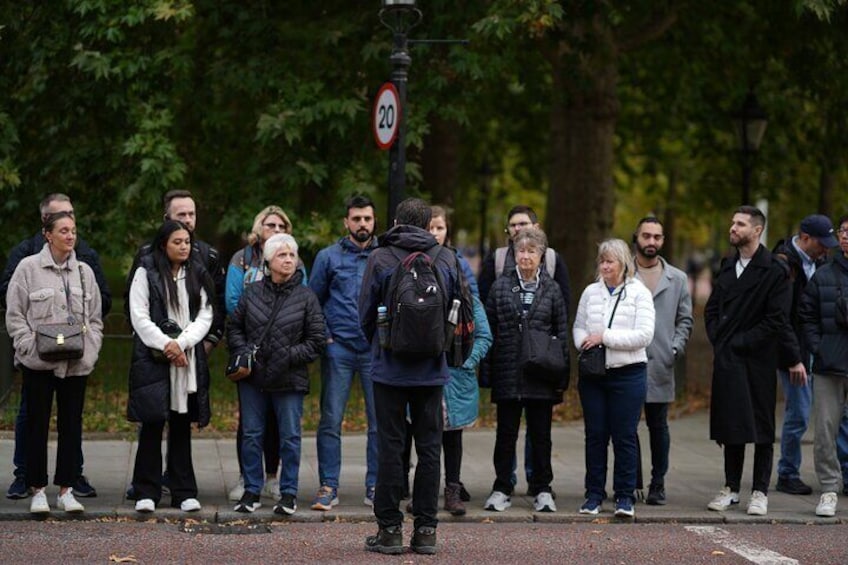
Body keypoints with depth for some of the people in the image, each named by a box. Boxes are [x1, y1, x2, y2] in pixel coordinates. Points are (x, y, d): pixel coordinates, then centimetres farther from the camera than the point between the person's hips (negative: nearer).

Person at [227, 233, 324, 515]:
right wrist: (244, 353, -4)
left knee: (290, 437, 3)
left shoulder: (306, 297, -1)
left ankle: (288, 493, 13)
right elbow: (234, 327, 11)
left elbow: (316, 340, 0)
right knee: (251, 435, 8)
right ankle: (251, 490, 18)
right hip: (253, 376, 2)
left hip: (289, 379, -2)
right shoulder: (252, 293, 5)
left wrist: (290, 356, -10)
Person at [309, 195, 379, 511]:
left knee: (380, 421, 2)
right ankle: (328, 487, 3)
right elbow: (314, 299, 10)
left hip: (377, 350, 1)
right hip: (338, 348, 0)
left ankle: (375, 487, 10)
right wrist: (321, 336, 0)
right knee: (331, 420, -2)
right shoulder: (329, 257, 7)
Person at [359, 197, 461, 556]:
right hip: (432, 369, 2)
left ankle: (390, 529, 3)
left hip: (390, 368, -2)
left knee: (390, 446, 2)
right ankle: (425, 530, 8)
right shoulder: (446, 261, 2)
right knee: (429, 446, 7)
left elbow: (366, 313, 0)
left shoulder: (380, 259, -6)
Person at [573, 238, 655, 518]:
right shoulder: (591, 292, 10)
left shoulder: (639, 293, -3)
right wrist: (584, 342, -7)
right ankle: (594, 494, 14)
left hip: (627, 374, -4)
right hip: (593, 374, 4)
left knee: (625, 437, 0)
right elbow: (578, 326, 16)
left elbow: (644, 335, -11)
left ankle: (625, 495, 7)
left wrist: (605, 337, -14)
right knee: (595, 435, 7)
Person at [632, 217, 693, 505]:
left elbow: (685, 320, 12)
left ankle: (658, 484, 11)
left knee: (658, 426, 5)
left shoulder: (677, 279, 11)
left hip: (660, 366, 1)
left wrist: (674, 349, -1)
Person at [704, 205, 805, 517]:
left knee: (761, 426, 1)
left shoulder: (774, 270, -8)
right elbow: (712, 309, 17)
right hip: (727, 360, 6)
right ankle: (731, 488, 17)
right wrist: (719, 341, 4)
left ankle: (760, 491, 7)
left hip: (759, 360, -6)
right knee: (730, 424, 9)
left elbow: (777, 320, -11)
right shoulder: (728, 267, 13)